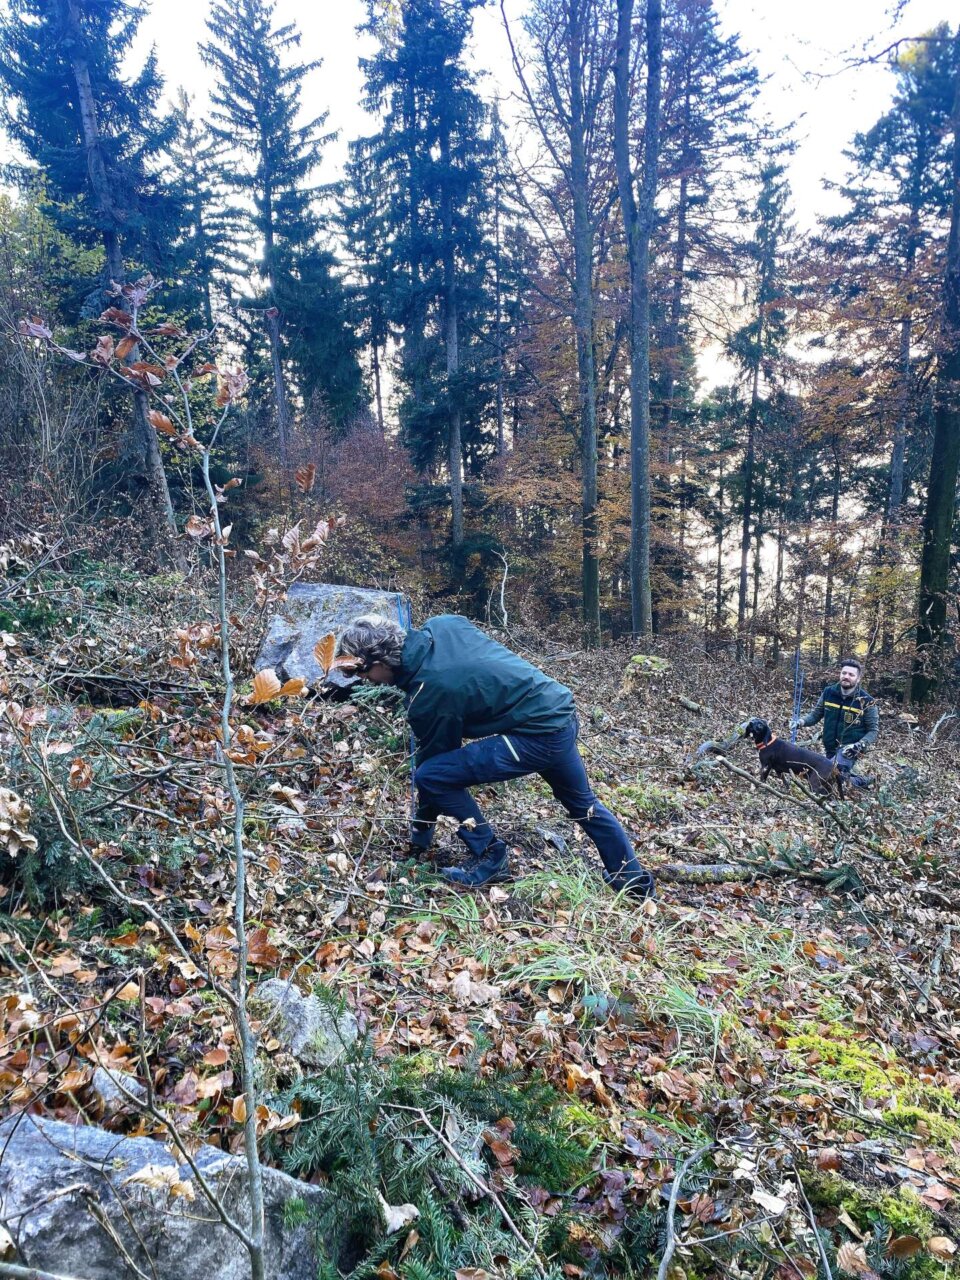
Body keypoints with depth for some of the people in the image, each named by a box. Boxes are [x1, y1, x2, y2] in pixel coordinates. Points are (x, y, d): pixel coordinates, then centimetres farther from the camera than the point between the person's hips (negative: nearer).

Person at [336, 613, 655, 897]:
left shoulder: (428, 694, -19)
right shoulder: (443, 624, -1)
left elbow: (436, 757, -7)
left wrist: (422, 834, 8)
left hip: (536, 737, -9)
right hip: (562, 710, 10)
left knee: (431, 776, -9)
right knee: (583, 803, 28)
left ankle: (489, 857, 6)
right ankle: (636, 882, 41)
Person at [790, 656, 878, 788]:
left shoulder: (866, 702, -11)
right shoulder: (829, 692, 0)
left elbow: (873, 730, -6)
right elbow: (816, 714, 9)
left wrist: (860, 745, -22)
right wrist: (801, 721, -11)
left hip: (849, 750, -6)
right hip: (830, 749, 6)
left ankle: (858, 781, 0)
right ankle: (859, 780, 34)